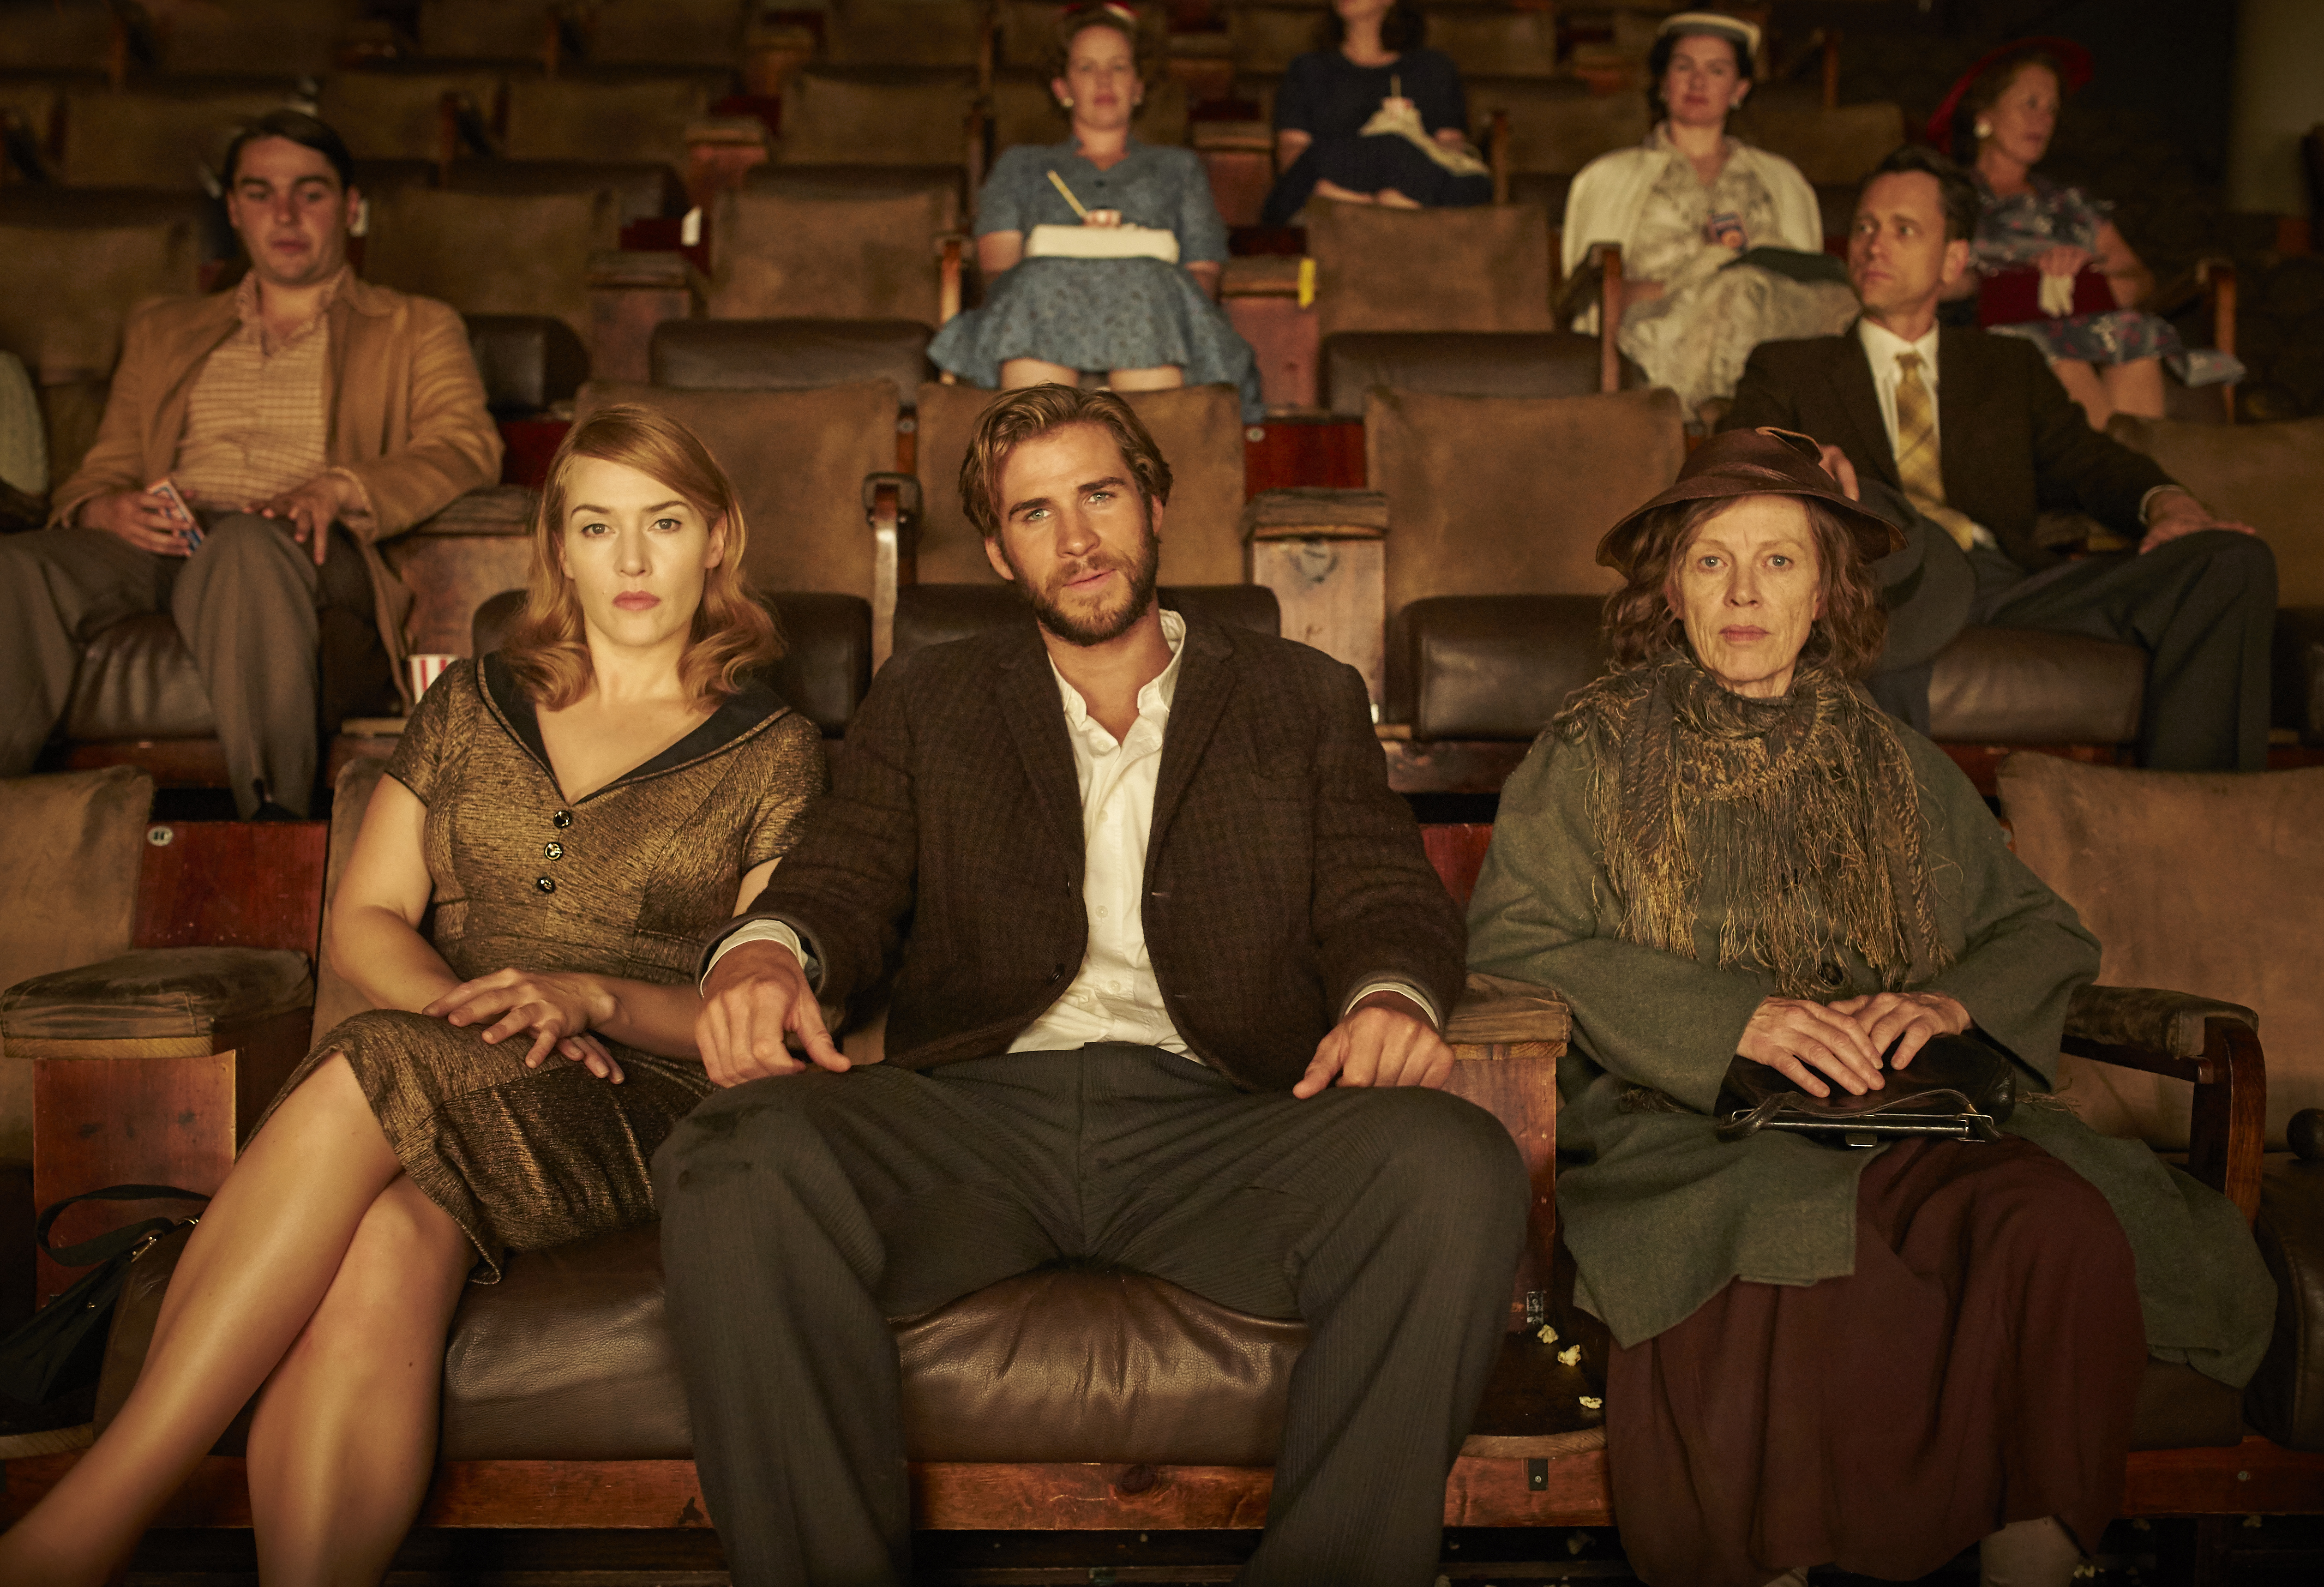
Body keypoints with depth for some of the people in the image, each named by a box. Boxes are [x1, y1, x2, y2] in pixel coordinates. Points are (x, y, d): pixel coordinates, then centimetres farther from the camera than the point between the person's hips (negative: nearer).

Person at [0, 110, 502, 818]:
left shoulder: (417, 328, 21)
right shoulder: (163, 332, 32)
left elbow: (467, 448, 3)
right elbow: (101, 472, 25)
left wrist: (338, 488, -17)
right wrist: (104, 510, -3)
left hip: (306, 555, -3)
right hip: (161, 546, 4)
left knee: (246, 542, -41)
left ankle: (277, 826, -47)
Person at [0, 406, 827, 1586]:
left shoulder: (773, 751, 9)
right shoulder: (473, 704, 19)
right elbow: (362, 920, 13)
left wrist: (592, 999, -14)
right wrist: (462, 1009, -9)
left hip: (638, 1109, -3)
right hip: (439, 1087, 3)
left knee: (364, 1082, -35)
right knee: (387, 1250, -36)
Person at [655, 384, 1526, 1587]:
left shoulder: (1307, 700, 23)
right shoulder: (925, 703, 24)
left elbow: (1387, 900, 14)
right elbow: (843, 879, 14)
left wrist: (1390, 995, -12)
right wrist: (765, 950, -12)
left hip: (1218, 1120, 0)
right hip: (977, 1109, 1)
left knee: (1458, 1171, -32)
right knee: (742, 1167, -32)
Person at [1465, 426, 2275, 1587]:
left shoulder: (1891, 764, 19)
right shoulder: (1594, 752, 8)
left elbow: (2044, 930, 18)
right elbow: (1510, 941, -4)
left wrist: (1953, 1000, -6)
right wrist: (1734, 1018, -16)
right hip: (1679, 1124, -3)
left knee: (2062, 1226, -28)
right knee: (1795, 1244, -36)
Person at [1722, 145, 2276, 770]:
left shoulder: (2011, 366, 33)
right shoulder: (1786, 369, 24)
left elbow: (2086, 461, 19)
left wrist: (2169, 504, -5)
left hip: (2017, 587, 4)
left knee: (2235, 561, -20)